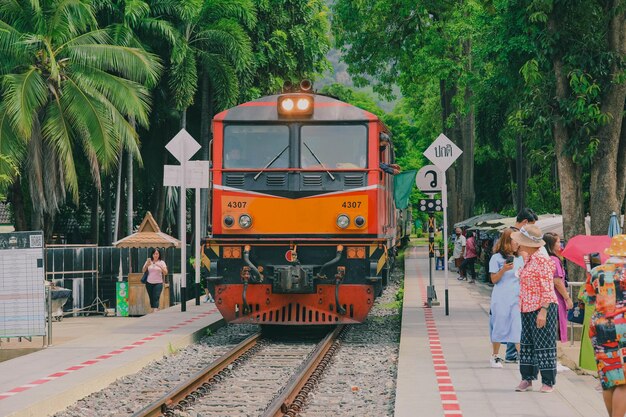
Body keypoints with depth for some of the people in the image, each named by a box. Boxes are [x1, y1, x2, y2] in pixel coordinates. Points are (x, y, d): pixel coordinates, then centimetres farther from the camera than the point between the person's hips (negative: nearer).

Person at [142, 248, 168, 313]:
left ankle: (155, 311, -25)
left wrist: (160, 267, -21)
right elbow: (143, 271, 5)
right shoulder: (149, 261, 6)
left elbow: (165, 273, -5)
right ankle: (153, 310, 16)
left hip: (158, 283, -3)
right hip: (149, 283, 3)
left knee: (156, 298, -15)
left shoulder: (162, 262, 2)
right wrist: (147, 265, -13)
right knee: (151, 298, 6)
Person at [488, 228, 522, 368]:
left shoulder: (519, 259, 13)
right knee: (500, 327, 3)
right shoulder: (497, 258, -3)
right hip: (501, 299, -4)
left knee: (518, 328, -6)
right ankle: (495, 356, 18)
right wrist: (504, 269, -19)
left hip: (517, 298, 4)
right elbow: (494, 279, -5)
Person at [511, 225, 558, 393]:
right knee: (527, 343, 10)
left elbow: (548, 289, -18)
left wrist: (543, 311, -21)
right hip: (527, 309, 9)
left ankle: (548, 382, 2)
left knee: (544, 344, -4)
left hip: (542, 308, -9)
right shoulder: (527, 260, 13)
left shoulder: (542, 260, -15)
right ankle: (527, 379, 16)